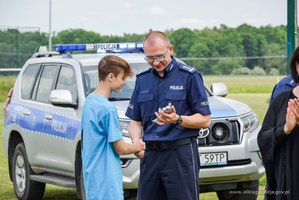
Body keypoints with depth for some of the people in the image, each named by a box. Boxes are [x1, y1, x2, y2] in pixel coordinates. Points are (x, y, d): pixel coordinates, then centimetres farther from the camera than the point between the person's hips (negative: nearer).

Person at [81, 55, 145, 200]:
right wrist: (137, 146, 7)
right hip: (105, 181, -9)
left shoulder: (89, 101, 10)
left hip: (92, 176, 9)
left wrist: (133, 147, 13)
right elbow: (121, 148, -14)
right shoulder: (107, 109, -18)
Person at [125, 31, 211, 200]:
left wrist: (177, 119, -21)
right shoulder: (143, 79, 12)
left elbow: (205, 120, -5)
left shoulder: (189, 76, -4)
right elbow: (136, 121, 17)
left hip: (181, 154, -5)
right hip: (150, 154, 5)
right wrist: (136, 142, -4)